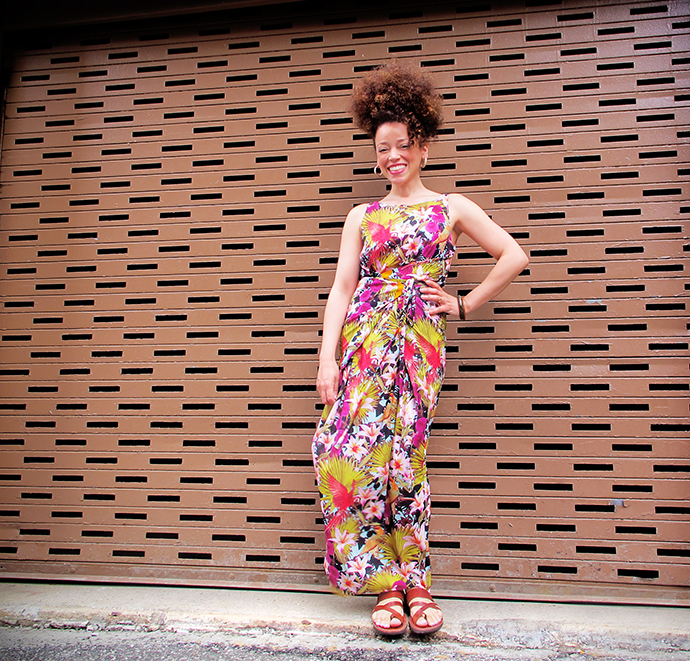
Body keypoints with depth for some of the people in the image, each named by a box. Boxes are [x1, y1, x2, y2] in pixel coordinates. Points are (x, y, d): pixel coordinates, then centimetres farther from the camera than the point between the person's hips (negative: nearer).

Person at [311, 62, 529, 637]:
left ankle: (406, 578, 8)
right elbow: (341, 288, 8)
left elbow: (515, 257, 9)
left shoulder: (452, 208, 12)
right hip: (363, 340, 2)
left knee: (401, 453, -9)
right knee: (355, 449, -9)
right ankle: (391, 581, 4)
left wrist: (463, 304, 5)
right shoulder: (362, 216, 16)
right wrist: (328, 358, -3)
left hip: (419, 341, -2)